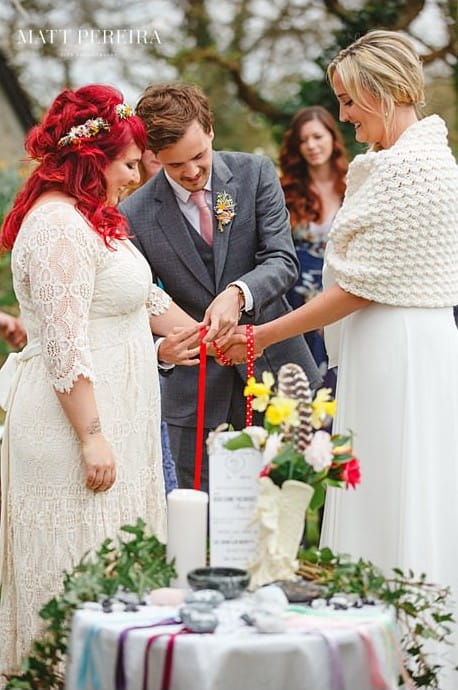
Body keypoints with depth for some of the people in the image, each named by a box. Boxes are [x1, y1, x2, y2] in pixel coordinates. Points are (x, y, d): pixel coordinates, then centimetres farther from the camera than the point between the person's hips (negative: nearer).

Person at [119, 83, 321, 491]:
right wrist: (159, 345, -24)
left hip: (275, 369, 1)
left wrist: (238, 293, -31)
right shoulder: (136, 215, -5)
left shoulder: (256, 174, -3)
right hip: (198, 393, 0)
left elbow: (283, 261, -10)